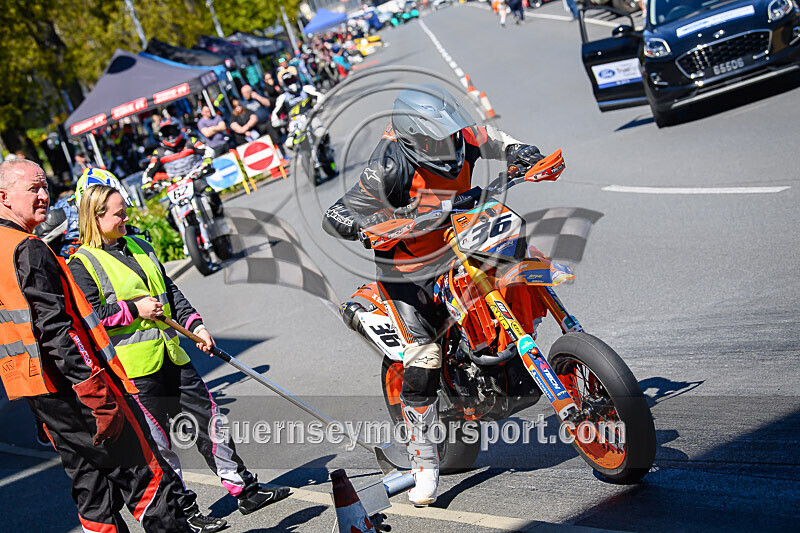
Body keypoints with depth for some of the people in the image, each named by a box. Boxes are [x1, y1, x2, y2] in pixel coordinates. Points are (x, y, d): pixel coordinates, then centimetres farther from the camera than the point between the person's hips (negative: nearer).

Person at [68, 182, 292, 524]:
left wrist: (194, 324, 6)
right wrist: (134, 309, -16)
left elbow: (169, 291, 18)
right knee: (157, 444, 1)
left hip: (171, 357, 7)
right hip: (134, 368, -7)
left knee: (208, 419, 9)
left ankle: (245, 490, 16)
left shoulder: (139, 247, 15)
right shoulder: (82, 265, -9)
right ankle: (182, 509, 13)